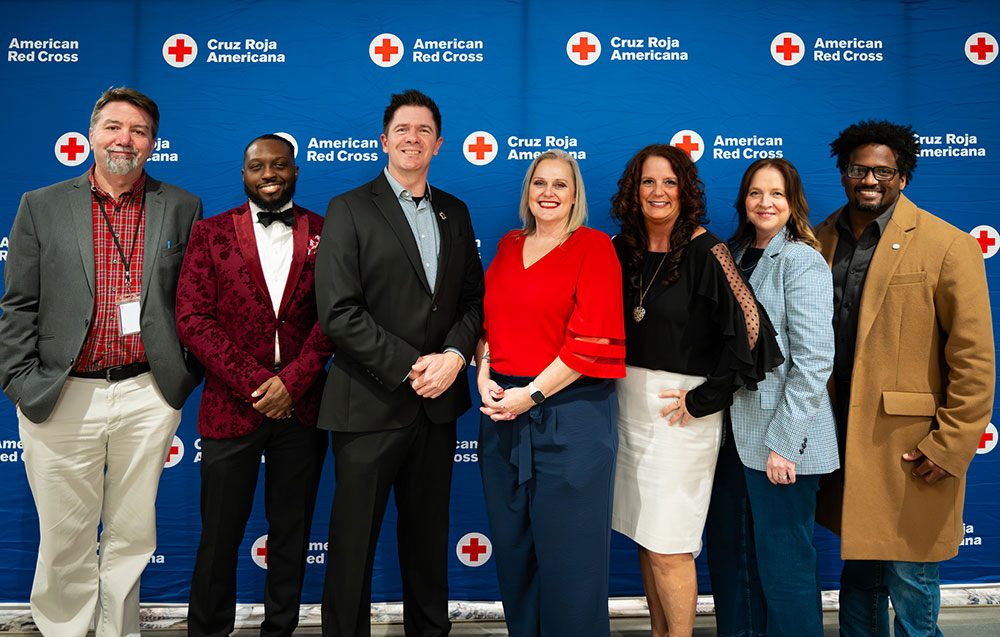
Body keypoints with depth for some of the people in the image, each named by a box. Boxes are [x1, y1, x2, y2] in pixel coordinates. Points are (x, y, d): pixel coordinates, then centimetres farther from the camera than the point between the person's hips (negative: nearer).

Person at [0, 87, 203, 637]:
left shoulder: (182, 208, 5)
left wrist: (188, 373, 3)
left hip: (148, 396, 1)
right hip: (62, 399, 0)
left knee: (132, 534, 13)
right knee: (64, 539, 10)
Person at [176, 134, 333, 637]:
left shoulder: (324, 234, 5)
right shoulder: (211, 233, 4)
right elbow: (192, 319, -4)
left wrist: (292, 380, -13)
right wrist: (253, 383, -12)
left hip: (301, 405, 1)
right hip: (231, 404, 0)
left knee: (291, 535, 11)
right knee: (219, 535, 8)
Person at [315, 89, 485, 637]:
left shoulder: (455, 213, 12)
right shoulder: (350, 210, -4)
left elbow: (473, 297, 12)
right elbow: (338, 313, -12)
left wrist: (454, 356, -7)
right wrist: (412, 366, -15)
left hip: (438, 404, 5)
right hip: (370, 404, -4)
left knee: (429, 535, 16)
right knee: (354, 541, 6)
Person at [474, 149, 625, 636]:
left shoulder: (593, 247, -4)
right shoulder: (509, 245, 13)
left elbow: (593, 342, -12)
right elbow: (488, 320, 16)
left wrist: (532, 394, -14)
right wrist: (484, 376, -1)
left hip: (571, 415, -5)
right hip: (503, 413, 6)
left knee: (568, 553, 3)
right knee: (512, 545, 15)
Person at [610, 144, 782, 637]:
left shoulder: (704, 252, -12)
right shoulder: (623, 250, 6)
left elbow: (748, 330, -18)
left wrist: (703, 401, -15)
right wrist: (619, 385, 8)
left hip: (681, 410, -6)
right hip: (631, 405, 6)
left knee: (667, 548, -2)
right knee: (644, 537, 16)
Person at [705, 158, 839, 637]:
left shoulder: (802, 261, -11)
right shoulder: (735, 255, 10)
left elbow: (814, 361, -16)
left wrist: (782, 440, -18)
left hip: (780, 439, -7)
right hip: (732, 431, 7)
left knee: (782, 561, 4)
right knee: (728, 550, 17)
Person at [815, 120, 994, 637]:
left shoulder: (948, 247, -9)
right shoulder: (822, 240, 7)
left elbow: (974, 360, -10)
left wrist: (950, 447, -12)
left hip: (908, 444, -5)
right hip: (840, 430, 5)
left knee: (909, 579, 5)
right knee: (856, 567, 19)